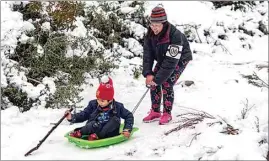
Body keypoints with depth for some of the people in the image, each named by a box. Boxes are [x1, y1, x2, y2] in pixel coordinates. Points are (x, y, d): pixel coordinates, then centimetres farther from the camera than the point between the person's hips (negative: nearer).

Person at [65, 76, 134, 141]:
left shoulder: (117, 107, 0)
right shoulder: (93, 105, 3)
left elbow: (129, 116, 6)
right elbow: (83, 115, 3)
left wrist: (127, 129, -8)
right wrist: (72, 117, -15)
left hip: (109, 133, 1)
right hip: (95, 129, 0)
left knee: (115, 120, -27)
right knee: (94, 124, -32)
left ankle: (97, 136, -35)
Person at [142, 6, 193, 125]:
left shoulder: (175, 36, -37)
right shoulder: (150, 34, -18)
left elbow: (171, 61, -37)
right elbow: (148, 54, -15)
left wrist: (158, 79, -36)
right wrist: (148, 73, -27)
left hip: (180, 59, -6)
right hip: (162, 58, 6)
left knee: (166, 84, -17)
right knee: (153, 83, -5)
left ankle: (167, 114, 0)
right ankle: (155, 112, 9)